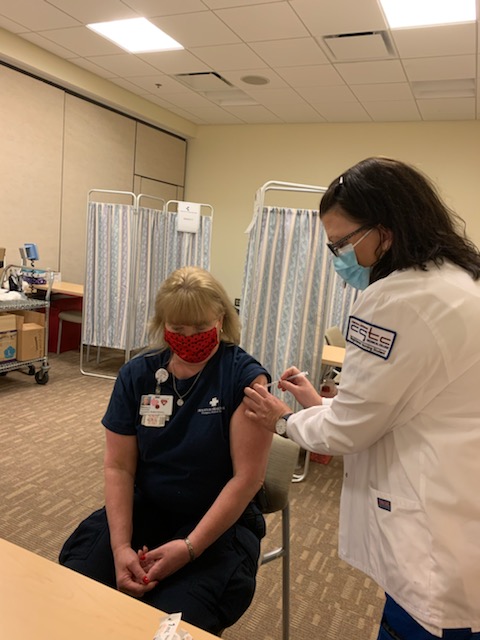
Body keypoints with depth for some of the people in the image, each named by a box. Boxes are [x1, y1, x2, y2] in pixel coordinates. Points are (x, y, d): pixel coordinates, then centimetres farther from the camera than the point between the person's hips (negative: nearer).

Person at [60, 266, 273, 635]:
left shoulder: (245, 378, -16)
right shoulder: (137, 374, -3)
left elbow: (248, 476, -17)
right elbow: (119, 466, -3)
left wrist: (189, 547, -20)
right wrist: (121, 546, -14)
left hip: (219, 523, -3)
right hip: (144, 509, 4)